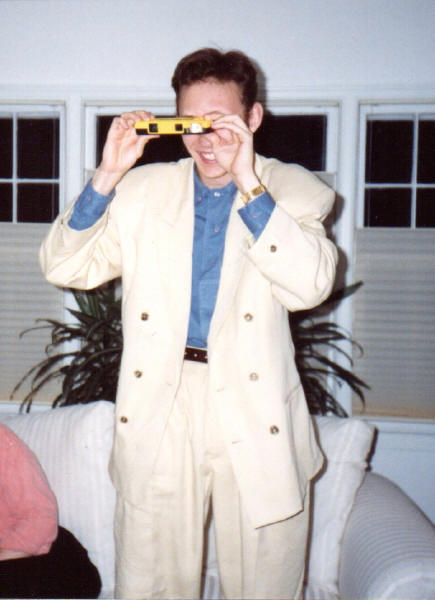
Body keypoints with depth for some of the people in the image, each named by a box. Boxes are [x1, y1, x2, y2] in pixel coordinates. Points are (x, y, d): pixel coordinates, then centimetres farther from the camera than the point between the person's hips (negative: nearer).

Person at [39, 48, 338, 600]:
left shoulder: (294, 191, 2)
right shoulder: (143, 190, 7)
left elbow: (310, 284, -15)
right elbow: (64, 268, 1)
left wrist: (249, 185, -20)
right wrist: (106, 176, -10)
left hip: (255, 409, -1)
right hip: (158, 406, 2)